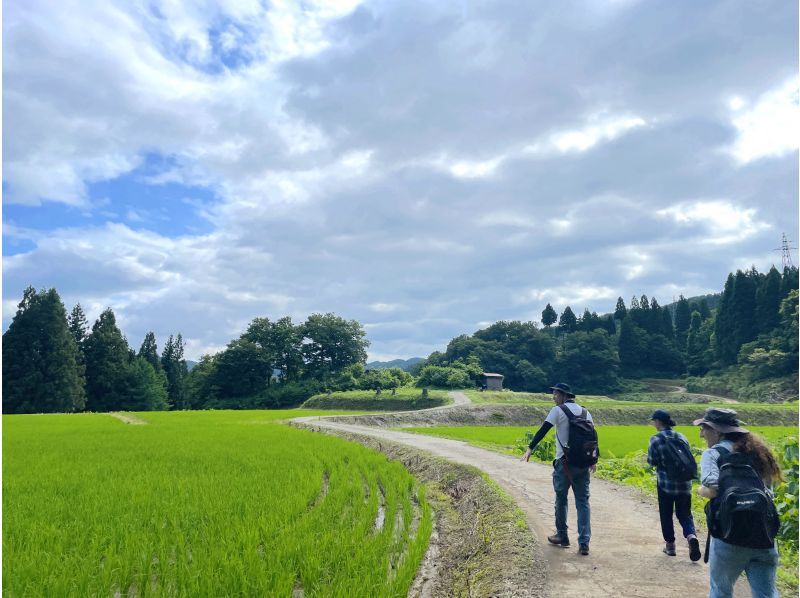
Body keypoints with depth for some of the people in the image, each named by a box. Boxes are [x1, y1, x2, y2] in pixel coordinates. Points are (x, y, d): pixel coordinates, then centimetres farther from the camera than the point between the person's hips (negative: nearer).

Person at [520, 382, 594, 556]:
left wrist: (530, 448, -17)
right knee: (583, 502, 6)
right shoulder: (585, 412, 12)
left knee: (561, 499, 12)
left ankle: (562, 536, 23)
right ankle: (584, 543, 2)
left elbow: (543, 430, -14)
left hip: (564, 462, -5)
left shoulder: (558, 410, -5)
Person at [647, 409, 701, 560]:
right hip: (684, 483, 4)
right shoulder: (681, 437, 5)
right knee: (684, 513, 11)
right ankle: (691, 535, -15)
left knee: (666, 514, 12)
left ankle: (670, 545, 18)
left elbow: (652, 461, -10)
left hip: (665, 483, -4)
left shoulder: (656, 439, -11)